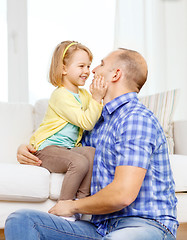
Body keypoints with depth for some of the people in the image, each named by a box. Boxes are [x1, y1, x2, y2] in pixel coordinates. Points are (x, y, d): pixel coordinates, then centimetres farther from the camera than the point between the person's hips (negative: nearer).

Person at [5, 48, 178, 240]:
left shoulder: (137, 117, -11)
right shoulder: (99, 121, 18)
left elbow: (123, 195, -21)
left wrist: (73, 206, -4)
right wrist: (28, 150, 15)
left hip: (146, 224, -8)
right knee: (20, 221, -12)